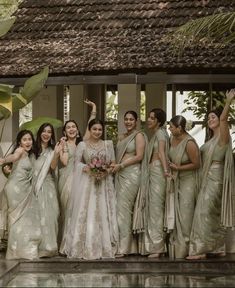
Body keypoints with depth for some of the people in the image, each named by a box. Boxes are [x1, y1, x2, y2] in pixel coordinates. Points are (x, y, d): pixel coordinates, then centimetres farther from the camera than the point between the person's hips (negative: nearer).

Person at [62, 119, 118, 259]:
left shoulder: (108, 144, 10)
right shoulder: (82, 145, 5)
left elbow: (113, 163, 9)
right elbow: (77, 163, 2)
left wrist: (107, 170, -11)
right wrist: (88, 169, -15)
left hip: (104, 183, 2)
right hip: (87, 183, -1)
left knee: (104, 215, 0)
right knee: (86, 214, -6)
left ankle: (105, 248, 3)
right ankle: (87, 249, -4)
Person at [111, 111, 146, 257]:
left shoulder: (139, 135, -3)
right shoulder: (122, 137, 19)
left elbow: (139, 156, -11)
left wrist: (120, 165, -12)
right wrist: (114, 165, 4)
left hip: (132, 174, -7)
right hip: (120, 174, 7)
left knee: (123, 209, -11)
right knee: (127, 210, 5)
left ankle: (123, 248, -8)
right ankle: (131, 246, 8)